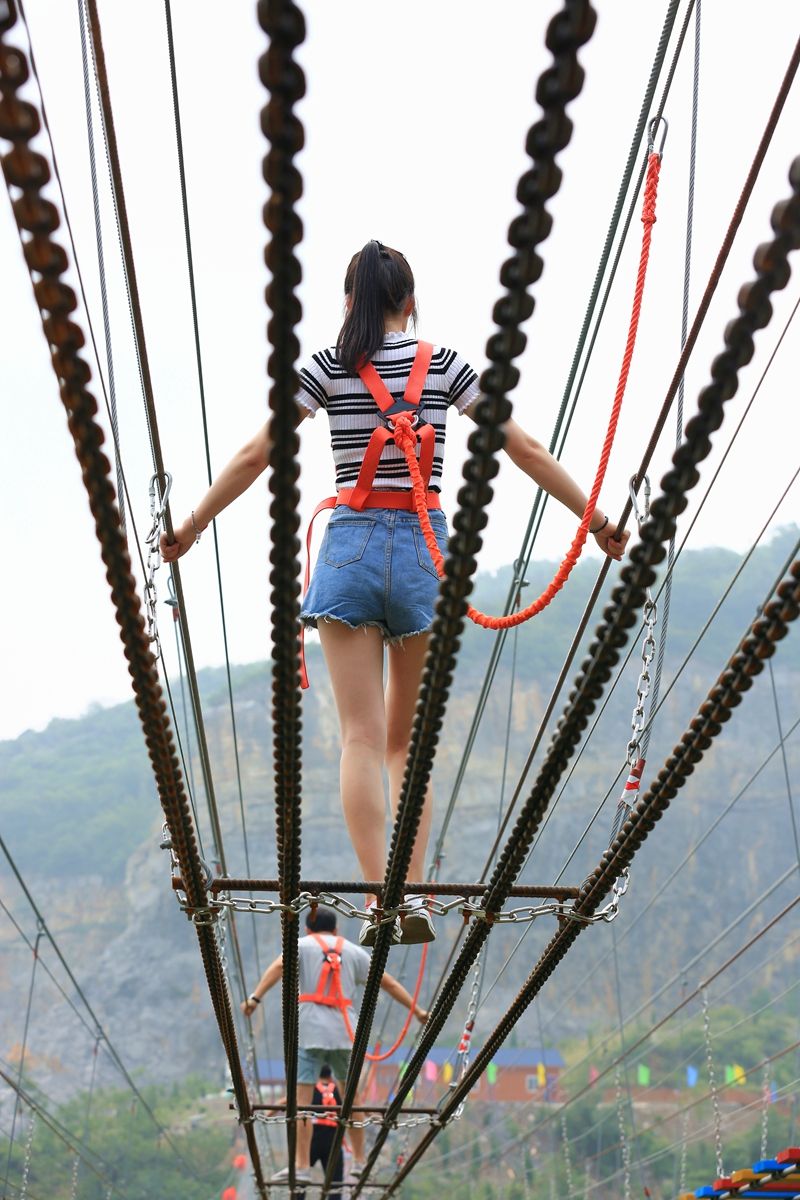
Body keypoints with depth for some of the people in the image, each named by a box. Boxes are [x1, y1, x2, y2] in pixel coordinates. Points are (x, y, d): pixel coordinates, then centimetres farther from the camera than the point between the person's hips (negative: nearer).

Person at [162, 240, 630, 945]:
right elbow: (526, 450, 5)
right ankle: (414, 900, 7)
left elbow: (256, 455, 1)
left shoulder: (328, 368, 3)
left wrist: (190, 527, 12)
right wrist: (597, 519, 13)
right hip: (424, 550, 1)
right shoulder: (444, 365, 5)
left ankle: (380, 902, -5)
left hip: (351, 549, -1)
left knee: (362, 737, 0)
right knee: (410, 741, 11)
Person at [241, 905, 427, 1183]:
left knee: (302, 1098, -4)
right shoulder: (353, 951, 16)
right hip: (345, 1032, 3)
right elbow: (389, 983, 17)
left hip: (310, 1032, -3)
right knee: (352, 1096, 18)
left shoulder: (302, 944, 9)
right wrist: (417, 1010, 24)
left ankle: (302, 1166, -9)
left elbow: (278, 967, -11)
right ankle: (359, 1161, 24)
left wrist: (255, 997, -22)